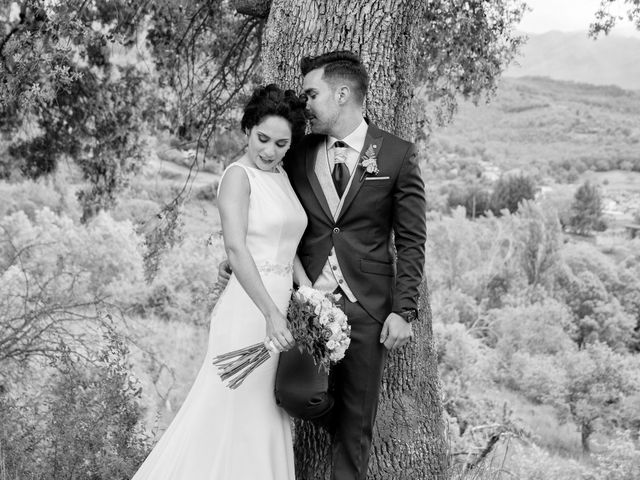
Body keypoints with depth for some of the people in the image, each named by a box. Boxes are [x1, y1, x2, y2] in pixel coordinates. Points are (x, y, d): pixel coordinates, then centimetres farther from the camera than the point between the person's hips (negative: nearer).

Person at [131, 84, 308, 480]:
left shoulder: (282, 175, 13)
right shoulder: (239, 175, -11)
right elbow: (236, 248, -21)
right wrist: (271, 314, -29)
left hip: (280, 306, 8)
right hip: (250, 309, -8)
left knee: (270, 416, 15)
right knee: (240, 414, -3)